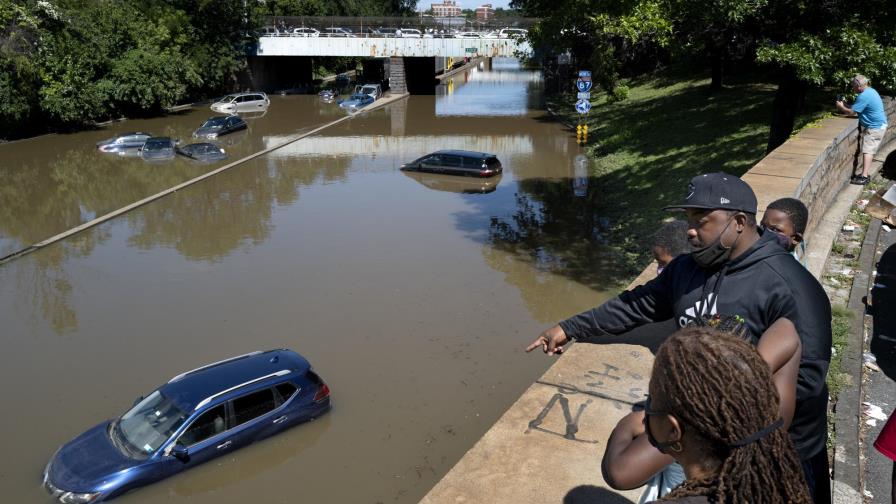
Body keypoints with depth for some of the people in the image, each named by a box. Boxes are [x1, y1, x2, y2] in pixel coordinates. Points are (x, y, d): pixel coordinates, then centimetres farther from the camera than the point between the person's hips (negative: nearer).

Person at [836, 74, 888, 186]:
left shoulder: (864, 96, -22)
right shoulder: (870, 91, 11)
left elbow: (851, 112, -19)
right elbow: (858, 108, 19)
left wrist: (841, 107, -2)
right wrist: (845, 105, 13)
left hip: (874, 127, -10)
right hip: (877, 125, 10)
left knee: (867, 150, -13)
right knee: (869, 150, 12)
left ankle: (864, 176, -18)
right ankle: (867, 173, 16)